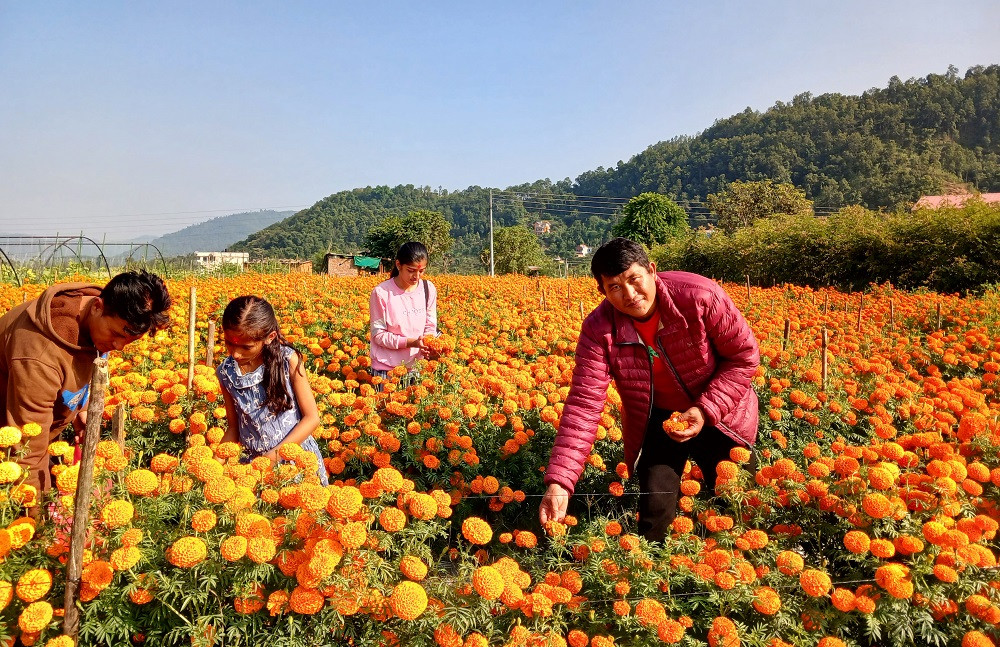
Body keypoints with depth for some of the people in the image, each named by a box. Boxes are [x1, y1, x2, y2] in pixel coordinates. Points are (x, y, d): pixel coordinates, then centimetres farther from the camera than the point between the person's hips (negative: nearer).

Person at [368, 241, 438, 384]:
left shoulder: (429, 289, -2)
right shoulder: (381, 293, -14)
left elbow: (430, 327, 4)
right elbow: (378, 335, -11)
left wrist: (430, 344, -18)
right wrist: (411, 342, -23)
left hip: (416, 365, 3)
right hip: (386, 367, -3)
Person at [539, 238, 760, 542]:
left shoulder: (700, 295, -26)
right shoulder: (598, 330, -21)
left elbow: (745, 356, -14)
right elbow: (584, 404, -25)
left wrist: (707, 410, -24)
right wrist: (559, 482, -34)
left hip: (718, 417, 0)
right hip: (656, 422, 0)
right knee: (655, 509, -6)